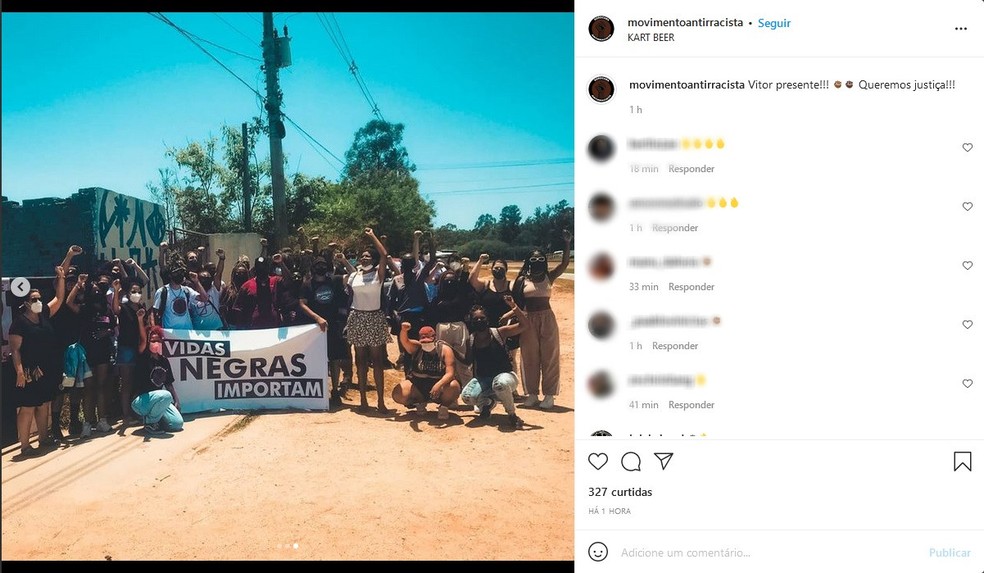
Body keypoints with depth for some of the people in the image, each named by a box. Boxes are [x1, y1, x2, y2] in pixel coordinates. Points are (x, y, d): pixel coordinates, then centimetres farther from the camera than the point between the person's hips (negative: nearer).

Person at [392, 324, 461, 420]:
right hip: (417, 385, 3)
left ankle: (444, 406, -2)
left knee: (454, 386, -35)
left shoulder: (445, 350, -13)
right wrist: (404, 331, -52)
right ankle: (420, 402, 10)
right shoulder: (416, 347, -6)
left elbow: (450, 373, -22)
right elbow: (404, 341, -29)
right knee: (397, 394, -22)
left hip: (440, 384, -3)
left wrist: (439, 385, -42)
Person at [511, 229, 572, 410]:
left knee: (549, 357, 3)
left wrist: (567, 243, -16)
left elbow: (565, 264, -6)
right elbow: (516, 303, 1)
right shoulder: (522, 280, 2)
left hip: (547, 319, 1)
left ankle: (549, 394, 10)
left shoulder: (549, 277, 5)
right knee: (530, 357, 6)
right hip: (528, 320, -1)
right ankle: (532, 393, 16)